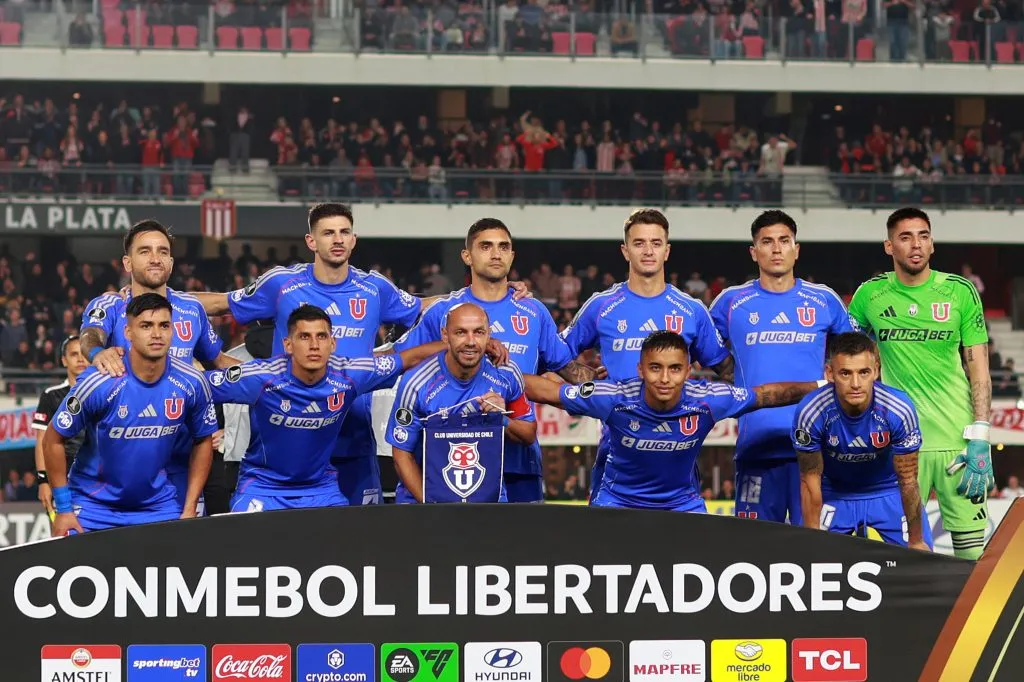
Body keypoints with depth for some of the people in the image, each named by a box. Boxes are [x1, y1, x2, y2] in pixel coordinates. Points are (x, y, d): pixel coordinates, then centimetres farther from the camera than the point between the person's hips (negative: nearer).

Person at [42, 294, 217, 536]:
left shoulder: (191, 383, -11)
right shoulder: (99, 382, -20)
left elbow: (203, 441, 5)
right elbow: (53, 439, -11)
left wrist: (190, 509, 0)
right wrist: (63, 509, -10)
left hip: (157, 504, 3)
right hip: (93, 505, -2)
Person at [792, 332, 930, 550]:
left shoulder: (899, 409, -29)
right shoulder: (810, 412, -28)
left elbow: (908, 481, -17)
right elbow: (810, 481, -15)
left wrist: (916, 541, -8)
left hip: (889, 493, 0)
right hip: (834, 494, 0)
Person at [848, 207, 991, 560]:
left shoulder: (960, 291, 1)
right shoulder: (870, 295, 4)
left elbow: (979, 368, 1)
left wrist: (980, 440, -7)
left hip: (957, 438, -1)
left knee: (970, 542, -5)